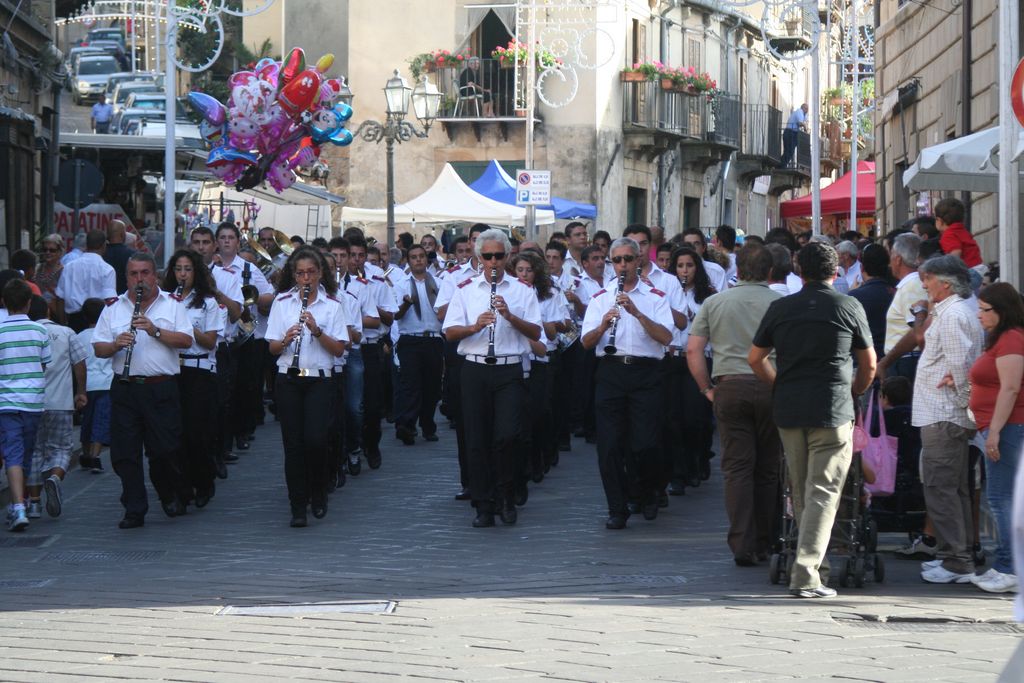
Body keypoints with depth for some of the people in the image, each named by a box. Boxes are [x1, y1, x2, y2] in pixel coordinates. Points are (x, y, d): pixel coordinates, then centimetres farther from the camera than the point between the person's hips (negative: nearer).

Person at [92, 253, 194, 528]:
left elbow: (186, 340, -3)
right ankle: (134, 510, 5)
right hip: (125, 389, 2)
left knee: (165, 449, -1)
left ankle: (171, 496, 23)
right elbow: (98, 348, 7)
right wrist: (116, 344, -14)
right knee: (125, 452, -1)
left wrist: (156, 331, -15)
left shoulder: (171, 305, 8)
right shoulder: (114, 308, 11)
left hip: (161, 389, -2)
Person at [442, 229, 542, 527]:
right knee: (477, 440, 1)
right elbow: (450, 332, 3)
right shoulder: (465, 289, 10)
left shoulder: (522, 290, 8)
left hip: (510, 371, -1)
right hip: (475, 370, 1)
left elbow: (536, 333, 1)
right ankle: (484, 506, 7)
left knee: (507, 435, -13)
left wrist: (510, 316, -15)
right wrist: (475, 327, -16)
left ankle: (506, 496, 8)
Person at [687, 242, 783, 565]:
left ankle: (742, 545, -5)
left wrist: (706, 388, 10)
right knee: (768, 469, 9)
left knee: (737, 467, 2)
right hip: (771, 387, -1)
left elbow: (693, 350, 3)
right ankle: (764, 544, 15)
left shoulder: (714, 303, 7)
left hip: (730, 386, 1)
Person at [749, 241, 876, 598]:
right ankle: (806, 574, -15)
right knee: (823, 492, -5)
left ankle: (816, 563, 23)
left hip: (788, 410, 3)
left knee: (801, 492, 15)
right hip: (833, 410, -3)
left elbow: (755, 359, 13)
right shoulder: (849, 307, 1)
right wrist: (853, 393, 27)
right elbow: (869, 365, 9)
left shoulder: (780, 308, 7)